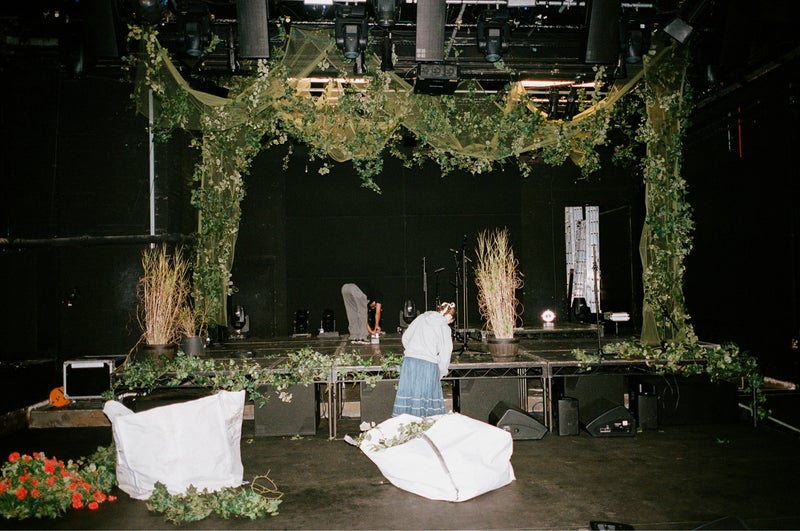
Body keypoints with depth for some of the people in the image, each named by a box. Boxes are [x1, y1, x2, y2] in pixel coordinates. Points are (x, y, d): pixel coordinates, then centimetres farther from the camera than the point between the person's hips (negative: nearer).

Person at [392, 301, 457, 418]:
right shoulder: (445, 328, -1)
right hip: (428, 364, -4)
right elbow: (445, 353, -1)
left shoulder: (421, 318, 13)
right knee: (427, 396, 2)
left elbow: (405, 337, 18)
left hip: (409, 360, 4)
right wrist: (442, 372, 12)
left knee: (407, 395, 6)